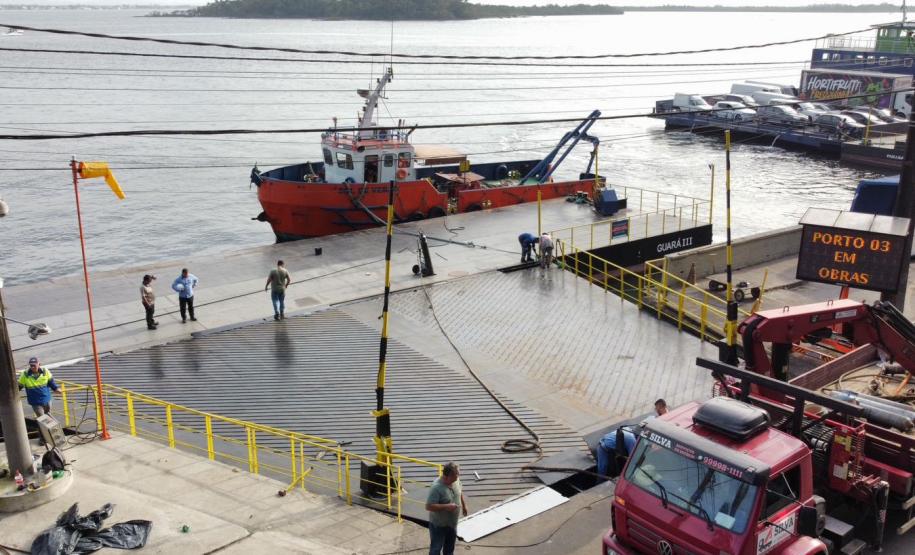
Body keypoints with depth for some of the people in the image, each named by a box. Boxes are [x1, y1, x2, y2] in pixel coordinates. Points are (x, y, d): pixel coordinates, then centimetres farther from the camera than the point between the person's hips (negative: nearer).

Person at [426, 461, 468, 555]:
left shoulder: (456, 480, -9)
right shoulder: (436, 487, -32)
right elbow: (429, 506, -33)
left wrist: (464, 505, 16)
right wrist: (446, 507, -36)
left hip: (452, 523, 7)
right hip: (438, 524, -7)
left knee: (450, 545, 26)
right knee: (436, 547, 10)